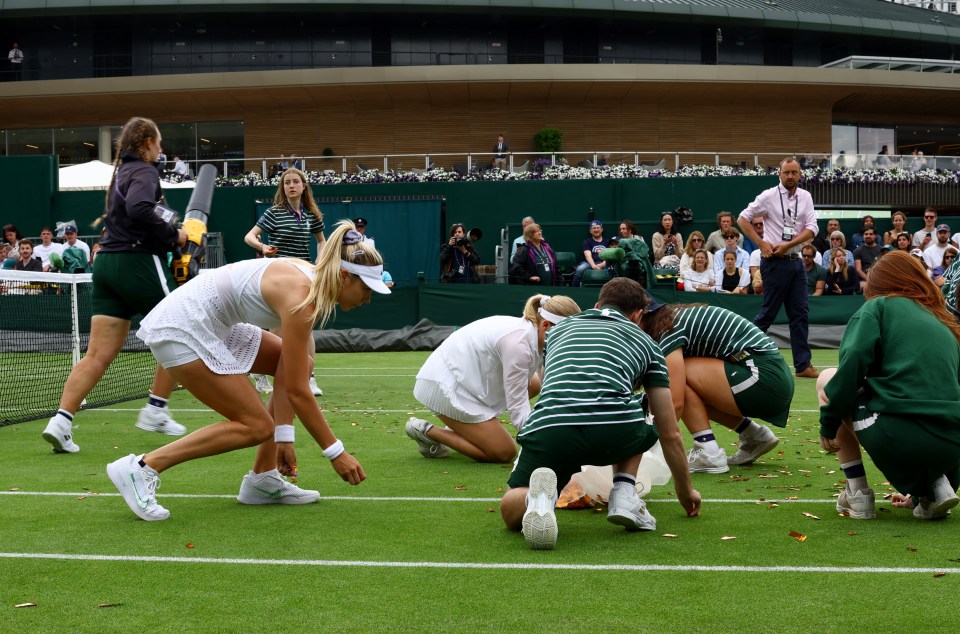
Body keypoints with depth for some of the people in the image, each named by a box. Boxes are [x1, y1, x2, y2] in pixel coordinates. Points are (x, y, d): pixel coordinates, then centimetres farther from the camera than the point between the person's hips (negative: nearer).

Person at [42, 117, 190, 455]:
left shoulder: (121, 172, 20)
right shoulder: (144, 172, -7)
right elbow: (139, 209, -27)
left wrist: (168, 233, 12)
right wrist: (172, 233, -15)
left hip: (108, 263, 8)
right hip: (139, 263, -8)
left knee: (98, 354, 2)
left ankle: (61, 421, -9)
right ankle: (155, 411, 13)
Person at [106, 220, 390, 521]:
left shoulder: (311, 279, 3)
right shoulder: (300, 296, -24)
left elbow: (291, 378, 6)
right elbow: (297, 392, -21)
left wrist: (284, 436, 4)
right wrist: (336, 453, -14)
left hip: (210, 324, 10)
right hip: (180, 330, -10)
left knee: (298, 363, 9)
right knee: (256, 427, -9)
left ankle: (262, 479, 9)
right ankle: (142, 467, -7)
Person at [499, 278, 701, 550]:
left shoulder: (558, 329, 35)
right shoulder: (646, 342, 29)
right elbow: (670, 433, 32)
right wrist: (685, 492, 48)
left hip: (548, 427, 0)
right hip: (615, 432, 0)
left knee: (511, 511, 21)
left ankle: (537, 497, -15)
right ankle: (624, 495, 15)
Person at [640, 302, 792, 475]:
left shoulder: (669, 331, -10)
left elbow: (675, 403, -19)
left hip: (763, 378, -10)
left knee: (680, 375, -11)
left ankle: (709, 454, -10)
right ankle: (755, 436, 16)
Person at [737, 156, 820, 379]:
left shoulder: (805, 197, 8)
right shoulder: (769, 196, -5)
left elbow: (811, 229, 1)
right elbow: (742, 219, -2)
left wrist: (787, 245, -11)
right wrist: (762, 243, -10)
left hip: (795, 260, 5)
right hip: (775, 261, -5)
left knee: (801, 314, 3)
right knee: (768, 313, -3)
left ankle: (803, 365, 5)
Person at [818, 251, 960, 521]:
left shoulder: (879, 306, 11)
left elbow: (852, 364, -8)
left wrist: (828, 425, 4)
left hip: (898, 434, -6)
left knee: (828, 380, 23)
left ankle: (858, 494, 18)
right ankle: (936, 486, 11)